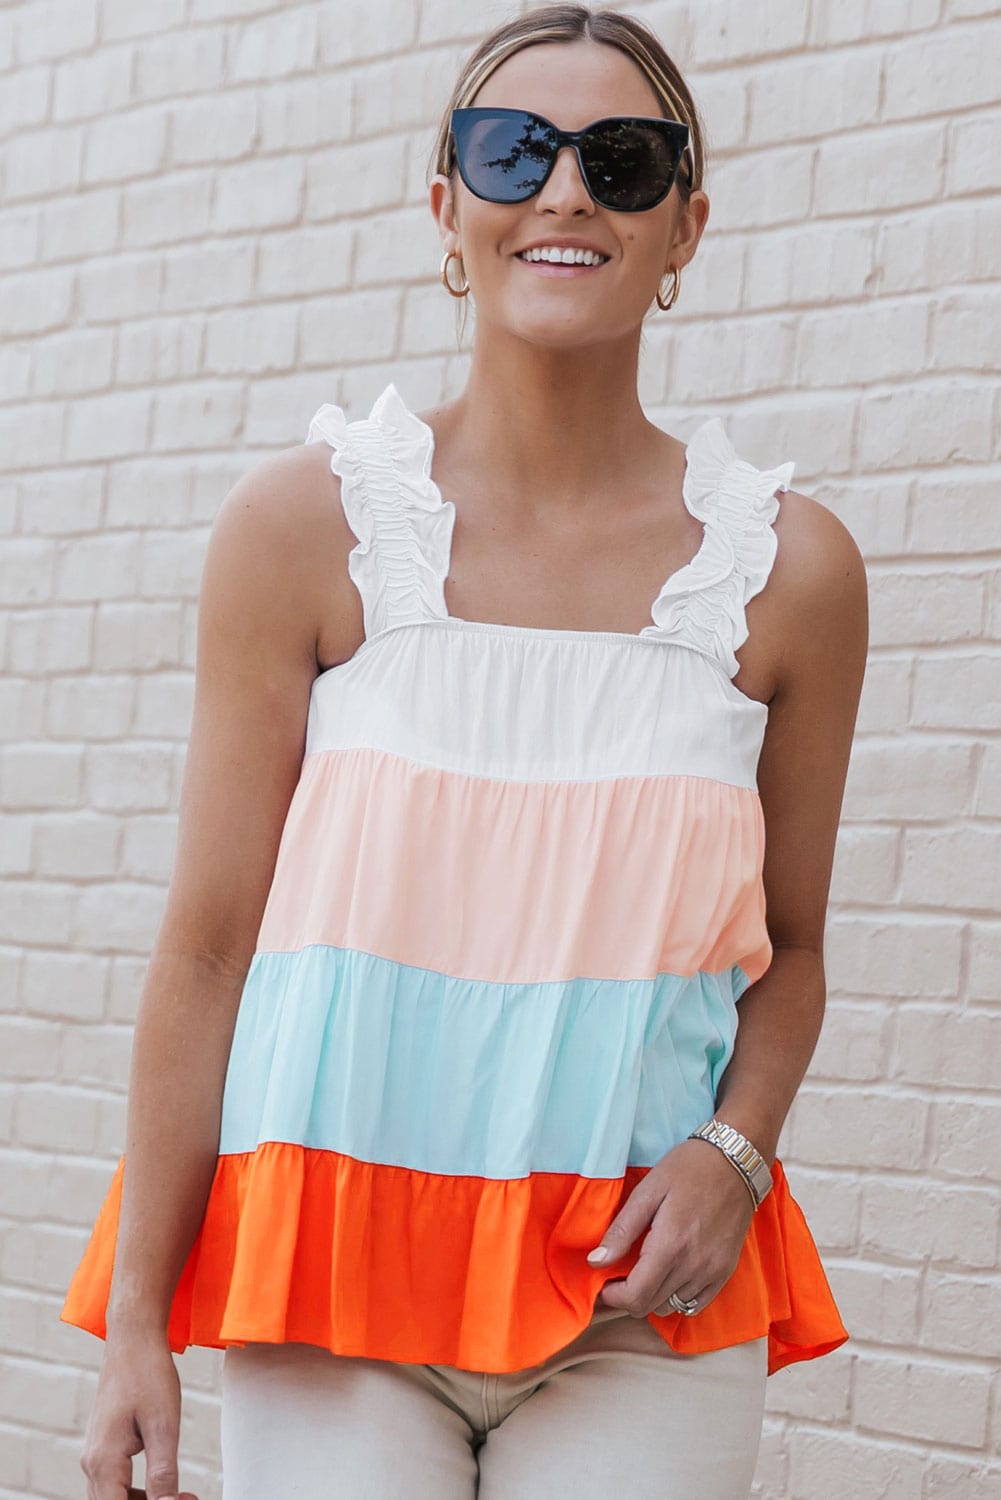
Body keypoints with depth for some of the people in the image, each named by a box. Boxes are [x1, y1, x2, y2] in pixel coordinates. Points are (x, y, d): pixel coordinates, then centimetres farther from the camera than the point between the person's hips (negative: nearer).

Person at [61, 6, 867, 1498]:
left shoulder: (791, 567, 1)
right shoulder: (305, 522, -3)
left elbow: (789, 953, 10)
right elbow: (207, 942, -2)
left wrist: (733, 1154, -9)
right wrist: (135, 1318, -3)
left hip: (643, 1298, 1)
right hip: (339, 1262, -1)